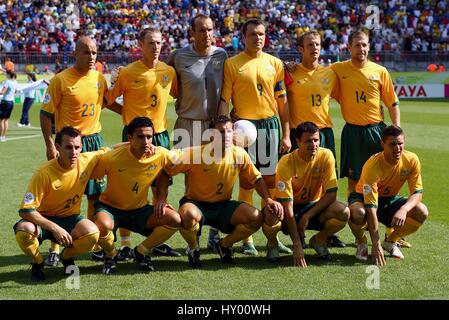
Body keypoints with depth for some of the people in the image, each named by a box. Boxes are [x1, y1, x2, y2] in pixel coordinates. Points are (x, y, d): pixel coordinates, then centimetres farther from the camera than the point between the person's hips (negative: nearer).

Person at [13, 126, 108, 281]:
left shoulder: (87, 160, -13)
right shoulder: (44, 173, -25)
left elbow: (107, 151, 11)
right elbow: (25, 210, -26)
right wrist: (55, 228, -33)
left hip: (70, 218, 3)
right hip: (44, 219, -3)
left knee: (92, 233, -30)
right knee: (23, 230, -37)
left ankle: (67, 257, 5)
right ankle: (38, 262, -2)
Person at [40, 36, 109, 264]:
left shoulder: (99, 78, 5)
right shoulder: (61, 80, -10)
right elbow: (45, 114, -8)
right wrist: (50, 146, -13)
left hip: (94, 141, 5)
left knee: (96, 194, 8)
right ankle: (55, 248, 6)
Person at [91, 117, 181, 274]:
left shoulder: (160, 155, -15)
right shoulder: (112, 158, -23)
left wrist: (162, 198, -1)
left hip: (140, 209, 4)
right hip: (110, 207, -3)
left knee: (174, 220, -19)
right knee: (103, 226, -39)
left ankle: (141, 251, 5)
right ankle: (111, 255, -2)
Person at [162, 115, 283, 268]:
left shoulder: (239, 154, -7)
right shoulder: (194, 154, -18)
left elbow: (256, 179, 4)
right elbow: (165, 172, -11)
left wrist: (268, 199, -10)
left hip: (223, 205, 4)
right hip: (196, 203, -4)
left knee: (256, 218, -19)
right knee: (189, 214, -40)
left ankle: (224, 245, 9)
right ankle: (194, 249, -5)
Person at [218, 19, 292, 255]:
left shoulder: (274, 63, 9)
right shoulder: (232, 64, 1)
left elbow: (282, 100, 10)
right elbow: (224, 100, -1)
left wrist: (286, 134, 5)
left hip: (270, 124, 3)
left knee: (271, 180, 6)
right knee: (247, 182, -2)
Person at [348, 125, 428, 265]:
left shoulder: (411, 160, -19)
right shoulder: (372, 165, -32)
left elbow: (417, 192, -15)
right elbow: (371, 207, -35)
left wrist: (404, 209, -39)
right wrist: (376, 245, -39)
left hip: (390, 200, 4)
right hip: (364, 198, -4)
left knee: (422, 212, -22)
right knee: (357, 213, -39)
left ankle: (391, 242, 4)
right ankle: (362, 243, -3)